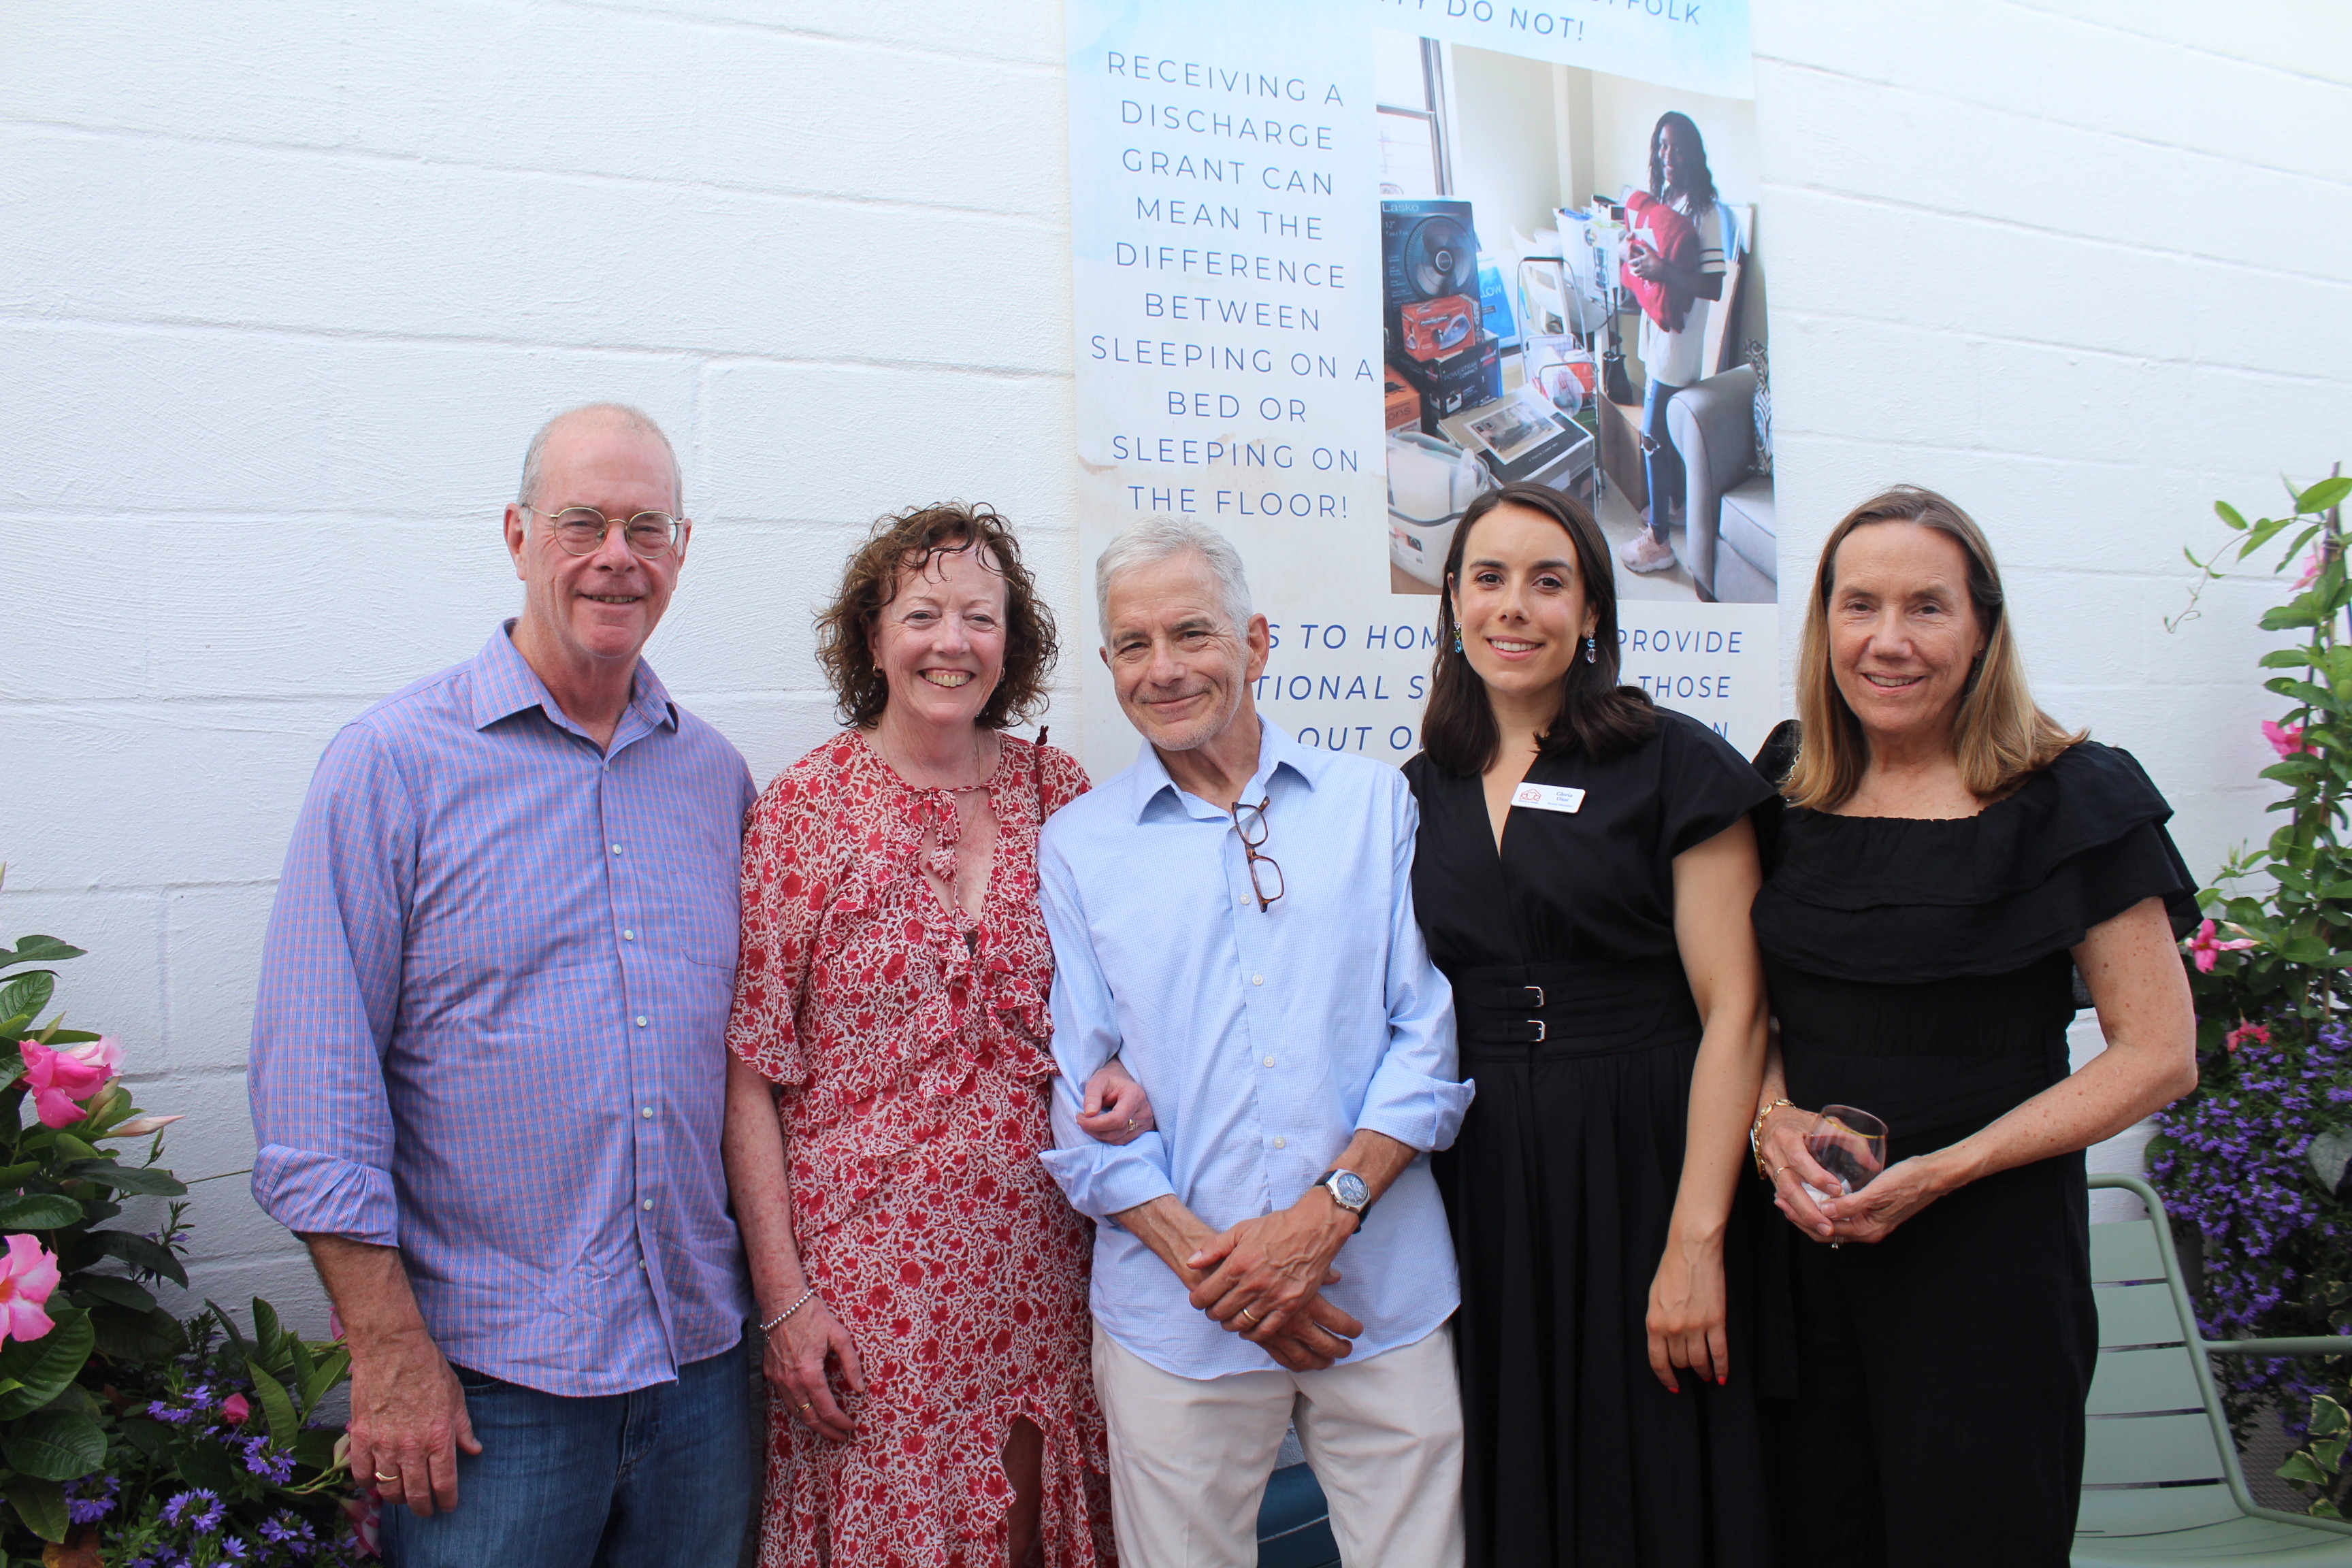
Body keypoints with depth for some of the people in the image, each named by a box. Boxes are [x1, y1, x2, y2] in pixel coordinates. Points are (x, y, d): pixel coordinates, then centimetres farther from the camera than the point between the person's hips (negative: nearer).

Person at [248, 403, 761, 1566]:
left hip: (705, 1360, 5)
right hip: (488, 1381, -4)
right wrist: (390, 1351, -12)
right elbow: (316, 1083, -10)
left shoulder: (715, 773, 7)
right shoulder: (392, 762, -7)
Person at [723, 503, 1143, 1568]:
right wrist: (782, 1295, -9)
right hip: (869, 1269, -3)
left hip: (1037, 1260, 3)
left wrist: (1125, 1073, -7)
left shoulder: (1056, 788, 3)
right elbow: (749, 1070, -7)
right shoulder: (806, 804, -7)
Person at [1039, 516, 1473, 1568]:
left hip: (1386, 1296, 1)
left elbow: (1429, 1035, 0)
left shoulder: (1374, 803, 5)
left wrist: (1327, 1211, -13)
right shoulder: (1078, 845, 4)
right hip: (1175, 1321, 0)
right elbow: (1079, 1096, 0)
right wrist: (1203, 1259, -12)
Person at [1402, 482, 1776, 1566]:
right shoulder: (1420, 793, 9)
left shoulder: (1672, 765, -4)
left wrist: (1696, 1240, -16)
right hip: (1480, 1188, 4)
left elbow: (1734, 1010, -9)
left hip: (1639, 1161, -3)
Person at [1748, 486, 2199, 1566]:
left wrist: (1941, 1172, -17)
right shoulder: (1796, 799, 5)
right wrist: (1772, 1117, -7)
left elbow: (2159, 1056, -9)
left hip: (1989, 1243, -4)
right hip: (1807, 1232, 4)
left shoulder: (2069, 801, -8)